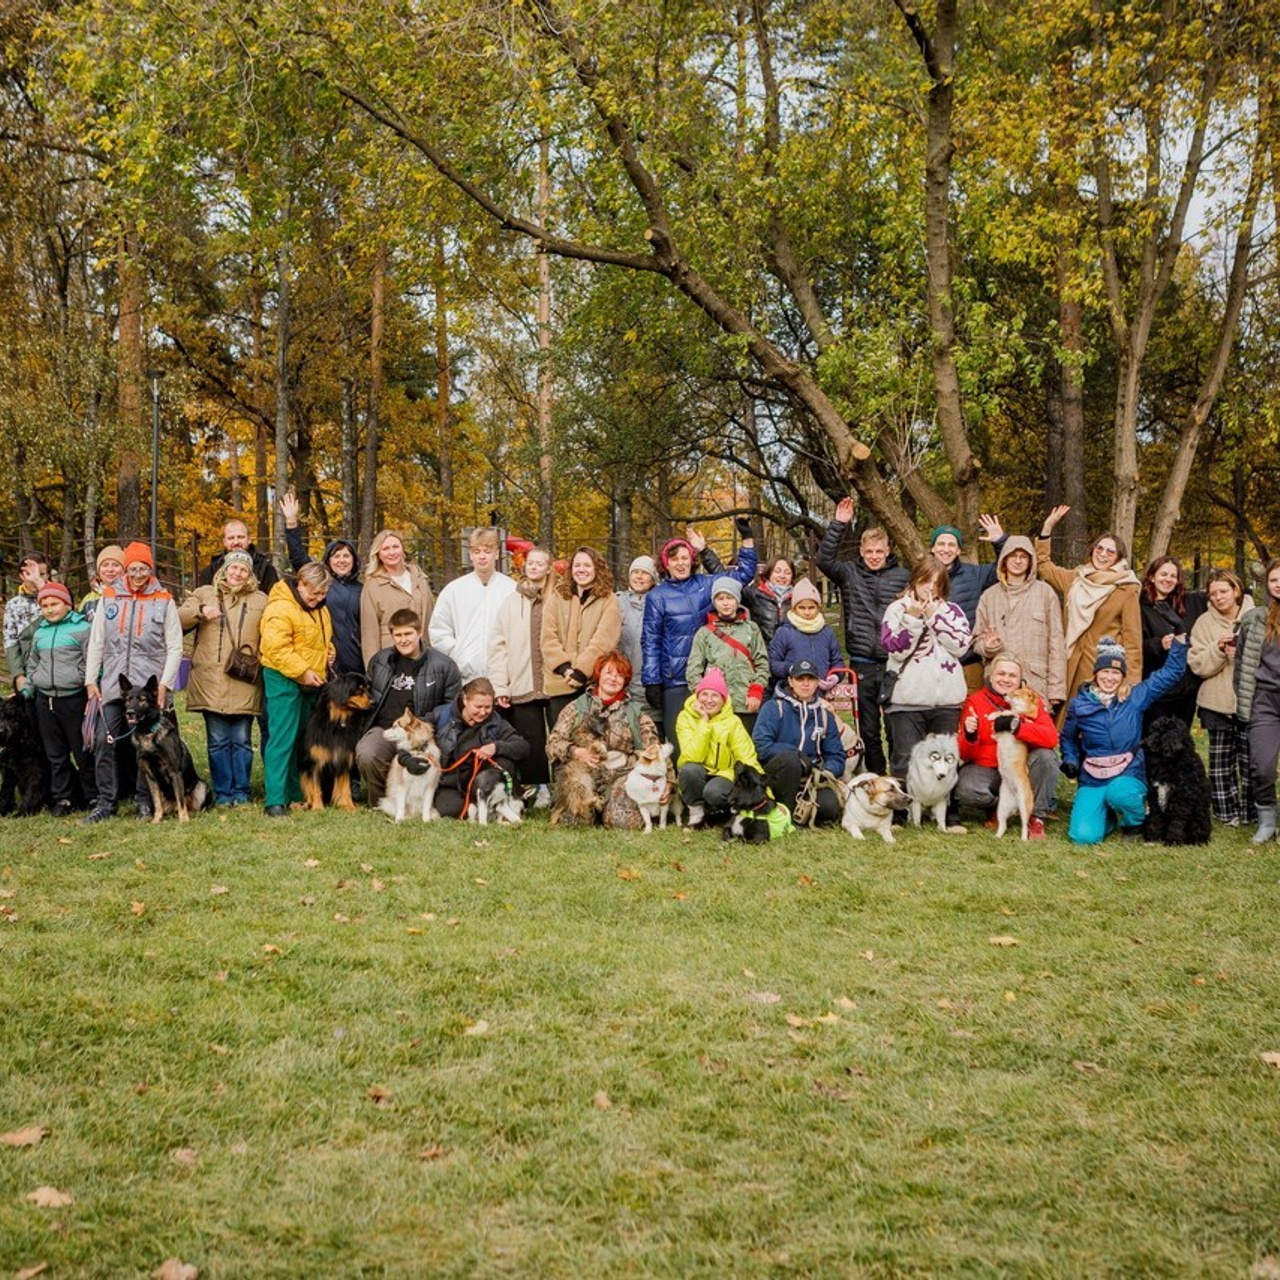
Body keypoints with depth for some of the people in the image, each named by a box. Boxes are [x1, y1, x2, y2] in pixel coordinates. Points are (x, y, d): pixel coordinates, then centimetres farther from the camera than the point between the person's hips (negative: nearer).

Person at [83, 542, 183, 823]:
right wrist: (90, 680, 3)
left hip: (150, 686, -2)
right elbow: (96, 643, 10)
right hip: (112, 685, 2)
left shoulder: (164, 602, 2)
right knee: (104, 742, -1)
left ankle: (145, 802, 12)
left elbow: (175, 647, 0)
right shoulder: (108, 599, 9)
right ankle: (105, 802, 8)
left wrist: (164, 684, -8)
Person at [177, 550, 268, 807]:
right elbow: (179, 618, 2)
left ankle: (241, 792, 10)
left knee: (242, 740, 3)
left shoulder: (260, 600, 15)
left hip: (245, 683, 1)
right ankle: (222, 792, 8)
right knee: (218, 741, 1)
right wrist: (201, 611, -15)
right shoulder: (204, 594, 13)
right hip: (212, 681, 0)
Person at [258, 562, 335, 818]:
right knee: (282, 739, -12)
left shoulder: (319, 609, 13)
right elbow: (276, 648, -24)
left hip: (310, 681, 9)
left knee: (302, 739, 14)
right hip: (284, 681, -9)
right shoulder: (280, 609, -17)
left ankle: (296, 794, 23)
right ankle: (275, 801, -11)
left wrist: (329, 652, 7)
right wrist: (302, 671, -24)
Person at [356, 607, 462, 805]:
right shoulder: (380, 660, 16)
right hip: (384, 728, 2)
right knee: (365, 755, -31)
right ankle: (380, 805, -4)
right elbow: (367, 694, 27)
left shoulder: (443, 665, 3)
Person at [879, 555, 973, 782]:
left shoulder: (953, 611, 10)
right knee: (906, 760, -3)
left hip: (946, 697, 3)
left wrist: (934, 617, -8)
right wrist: (913, 618, -15)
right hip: (908, 697, -3)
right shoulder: (897, 609, 3)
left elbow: (961, 646, -5)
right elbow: (896, 649, -8)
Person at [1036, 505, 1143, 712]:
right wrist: (1047, 528, 19)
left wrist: (1131, 680, -9)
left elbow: (1132, 637, -3)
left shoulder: (1126, 590, -2)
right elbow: (1043, 564, 28)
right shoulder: (1074, 579, 14)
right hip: (1072, 667, 5)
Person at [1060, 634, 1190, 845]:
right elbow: (1068, 738, 20)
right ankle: (1107, 812, 18)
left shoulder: (1136, 697, 2)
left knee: (1119, 793, -40)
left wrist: (1180, 641, -5)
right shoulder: (1078, 704, 4)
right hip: (1092, 780, 1)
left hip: (1129, 775, -1)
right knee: (1084, 836, -18)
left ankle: (1136, 821, -2)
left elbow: (1172, 672, 4)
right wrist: (1070, 760, 3)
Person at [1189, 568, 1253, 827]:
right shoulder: (1204, 623, 4)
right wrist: (1218, 650, -17)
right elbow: (1197, 665, -2)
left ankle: (1250, 810, 16)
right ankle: (1226, 810, 16)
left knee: (1251, 759, 2)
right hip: (1218, 703, 1)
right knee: (1221, 760, 6)